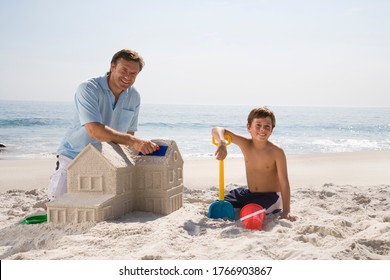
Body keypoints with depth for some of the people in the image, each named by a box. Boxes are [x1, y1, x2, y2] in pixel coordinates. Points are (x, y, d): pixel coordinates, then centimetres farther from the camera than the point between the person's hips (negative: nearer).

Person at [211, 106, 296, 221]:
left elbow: (284, 183, -18)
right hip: (249, 193, 5)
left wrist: (286, 211, -24)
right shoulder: (245, 144, -9)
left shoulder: (277, 152, -19)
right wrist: (222, 143, -37)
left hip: (271, 197, -4)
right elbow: (217, 130, -13)